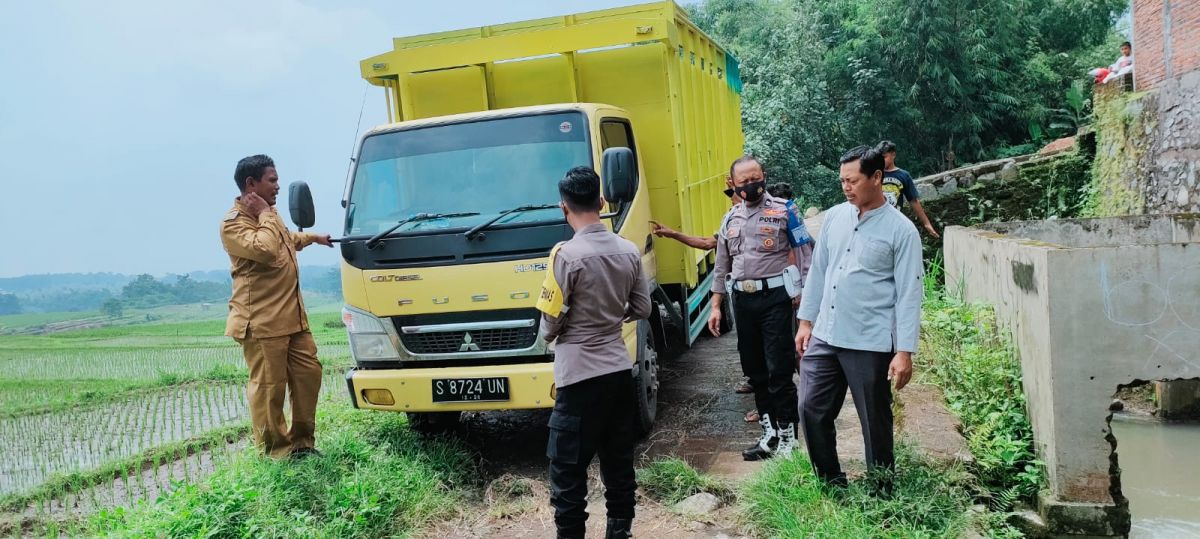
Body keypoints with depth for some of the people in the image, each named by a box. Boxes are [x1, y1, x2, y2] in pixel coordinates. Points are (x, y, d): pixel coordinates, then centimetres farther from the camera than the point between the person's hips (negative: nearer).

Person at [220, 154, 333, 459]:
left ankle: (301, 440, 21)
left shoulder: (268, 214, 18)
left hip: (293, 316, 9)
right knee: (269, 387, -5)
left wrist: (313, 237, 52)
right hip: (261, 321, -9)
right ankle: (275, 450, 6)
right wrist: (265, 215, -14)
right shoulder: (234, 222, -11)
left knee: (308, 373, 10)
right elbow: (265, 250, -27)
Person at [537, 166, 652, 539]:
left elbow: (550, 322, -12)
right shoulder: (629, 251, 2)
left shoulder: (567, 254, -16)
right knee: (619, 460, 16)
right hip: (619, 371, 6)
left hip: (580, 376, -6)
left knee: (568, 470, 3)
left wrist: (549, 334, 9)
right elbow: (642, 310, 9)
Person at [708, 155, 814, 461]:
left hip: (775, 298, -6)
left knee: (779, 370, -5)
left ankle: (787, 437, 4)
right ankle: (769, 433, 22)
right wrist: (715, 306, 14)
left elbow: (805, 255, -4)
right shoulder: (731, 219, 12)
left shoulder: (784, 211, -3)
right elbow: (722, 266, 18)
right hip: (742, 299, 6)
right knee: (755, 370, 11)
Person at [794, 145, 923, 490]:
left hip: (870, 344, -5)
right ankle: (832, 485, 25)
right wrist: (806, 321, 12)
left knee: (875, 423, 7)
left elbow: (909, 294, -9)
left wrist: (904, 351, -13)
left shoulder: (901, 230, -9)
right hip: (824, 337, 5)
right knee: (812, 410, 7)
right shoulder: (834, 217, 7)